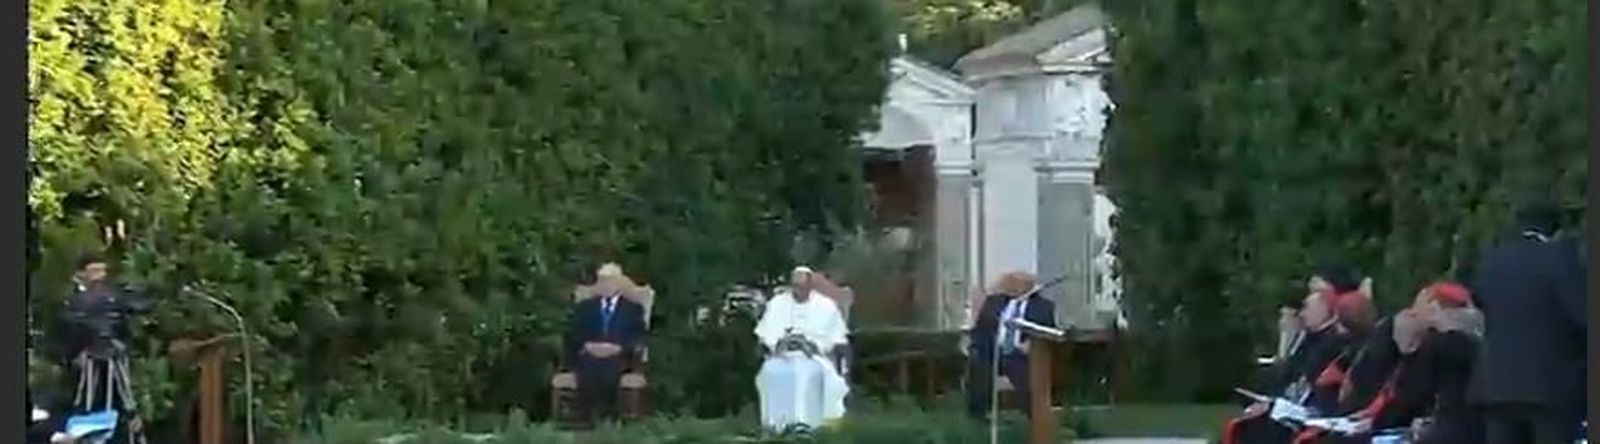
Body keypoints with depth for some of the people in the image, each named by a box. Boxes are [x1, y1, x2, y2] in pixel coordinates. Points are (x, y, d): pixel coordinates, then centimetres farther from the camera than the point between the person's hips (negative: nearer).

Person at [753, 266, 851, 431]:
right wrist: (778, 343, -14)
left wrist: (814, 346, -15)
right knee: (771, 370, -33)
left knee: (808, 373, -37)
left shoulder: (827, 306, 8)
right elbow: (765, 334, 7)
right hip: (782, 356, 2)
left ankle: (804, 421, -43)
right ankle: (775, 423, -35)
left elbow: (835, 339, 3)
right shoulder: (777, 304, 13)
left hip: (814, 357, -2)